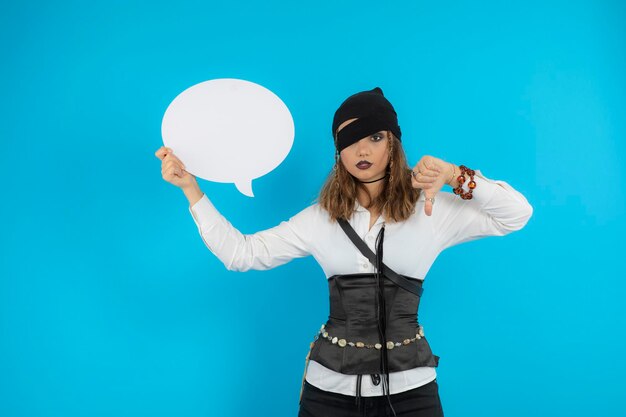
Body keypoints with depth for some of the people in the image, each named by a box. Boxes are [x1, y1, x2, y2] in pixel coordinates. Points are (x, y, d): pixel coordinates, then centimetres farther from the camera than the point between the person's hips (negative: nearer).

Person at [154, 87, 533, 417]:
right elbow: (240, 253, 0)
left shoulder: (430, 209, -3)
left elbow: (518, 214, -10)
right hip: (330, 385, 2)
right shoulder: (321, 218, 2)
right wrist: (191, 188, -5)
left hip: (409, 385, -1)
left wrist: (457, 177, -25)